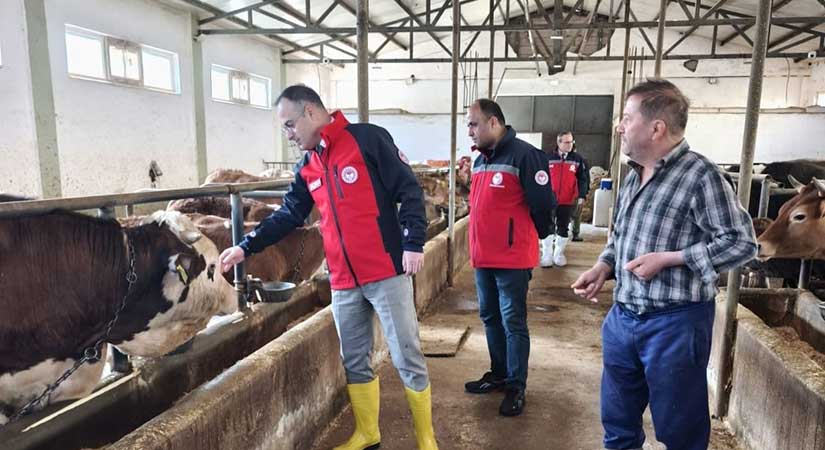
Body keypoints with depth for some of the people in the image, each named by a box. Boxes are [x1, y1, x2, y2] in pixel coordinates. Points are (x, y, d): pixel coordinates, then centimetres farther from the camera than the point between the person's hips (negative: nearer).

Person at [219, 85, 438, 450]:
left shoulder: (368, 139, -7)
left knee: (407, 357, 3)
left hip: (386, 272, -6)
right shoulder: (306, 167, 14)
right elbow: (288, 216, 17)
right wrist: (246, 246, 11)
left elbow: (409, 190, -9)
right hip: (343, 282, 6)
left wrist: (414, 242, -16)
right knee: (354, 361, 15)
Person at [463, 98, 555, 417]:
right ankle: (499, 374, 32)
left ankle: (516, 386, 15)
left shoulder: (524, 155, -14)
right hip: (483, 257, 8)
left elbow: (543, 202, -14)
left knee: (513, 322, 2)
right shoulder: (481, 160, 13)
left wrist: (535, 236, 0)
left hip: (512, 258, -8)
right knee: (490, 317, 17)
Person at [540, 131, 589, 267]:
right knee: (548, 227, 1)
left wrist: (581, 196, -5)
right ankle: (547, 255, 9)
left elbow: (583, 179, 4)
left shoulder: (577, 159, 2)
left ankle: (559, 254, 22)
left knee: (563, 228, 10)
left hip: (568, 201, 1)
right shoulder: (549, 158, 1)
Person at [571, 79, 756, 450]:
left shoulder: (700, 175, -15)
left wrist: (666, 259, -20)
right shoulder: (633, 176, 9)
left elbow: (741, 243, -15)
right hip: (622, 317, 7)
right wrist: (603, 266, 1)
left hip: (674, 323, -7)